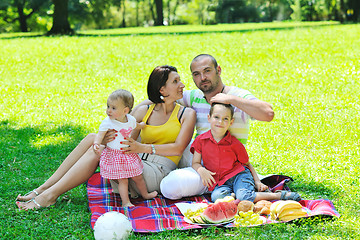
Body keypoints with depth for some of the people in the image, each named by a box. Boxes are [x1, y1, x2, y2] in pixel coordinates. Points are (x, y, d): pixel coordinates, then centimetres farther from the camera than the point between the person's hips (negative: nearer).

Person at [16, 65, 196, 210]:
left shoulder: (187, 114, 5)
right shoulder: (142, 112, 14)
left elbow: (179, 148, -9)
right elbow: (128, 142, 4)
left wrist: (142, 148, -23)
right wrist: (110, 139, -21)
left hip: (158, 173, -4)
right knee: (93, 139, -15)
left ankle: (49, 195, -20)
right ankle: (42, 189, -16)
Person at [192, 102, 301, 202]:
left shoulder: (234, 143, 3)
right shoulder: (201, 140, 4)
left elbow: (247, 164, 11)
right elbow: (195, 163, 7)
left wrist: (257, 181, 1)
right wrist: (201, 170, -16)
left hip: (239, 175, -1)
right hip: (220, 183, 1)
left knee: (244, 196, -32)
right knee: (216, 196, -34)